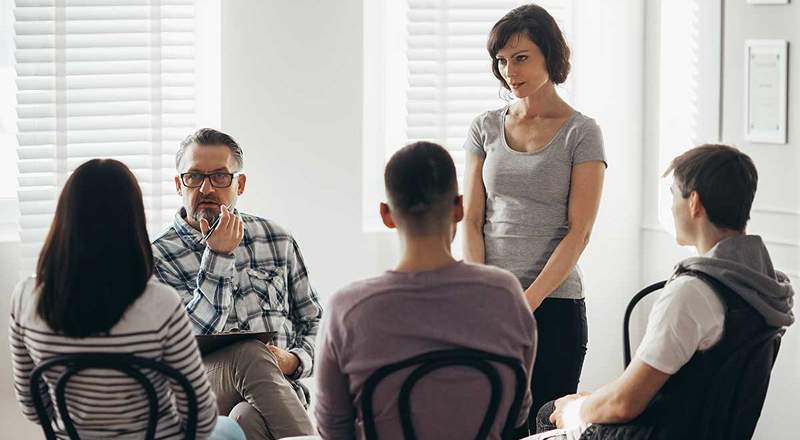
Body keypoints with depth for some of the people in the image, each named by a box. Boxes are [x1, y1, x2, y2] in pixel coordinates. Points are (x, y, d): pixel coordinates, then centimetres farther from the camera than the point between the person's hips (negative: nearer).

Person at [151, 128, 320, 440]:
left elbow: (313, 321, 22)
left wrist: (294, 360, -1)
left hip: (279, 388, 1)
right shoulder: (158, 258, 3)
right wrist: (218, 257, -12)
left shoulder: (278, 241, 15)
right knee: (249, 352, -34)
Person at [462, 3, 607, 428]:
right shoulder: (486, 128, 10)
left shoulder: (581, 134, 0)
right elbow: (471, 220, 6)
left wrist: (526, 302, -15)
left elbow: (578, 233, -7)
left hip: (553, 303, -3)